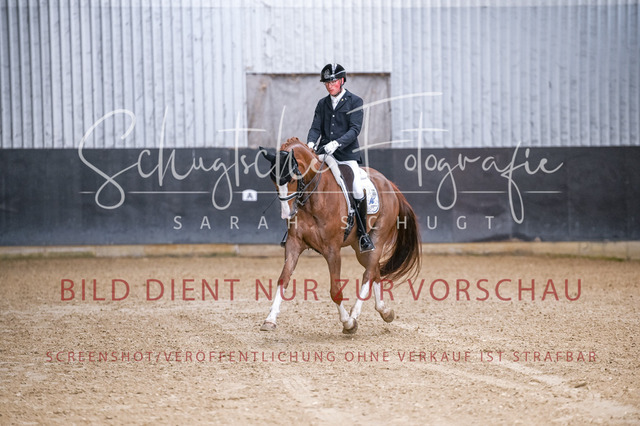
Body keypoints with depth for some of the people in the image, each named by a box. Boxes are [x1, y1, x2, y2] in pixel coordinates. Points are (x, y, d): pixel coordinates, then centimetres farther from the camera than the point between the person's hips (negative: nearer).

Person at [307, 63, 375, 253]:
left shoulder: (355, 102, 1)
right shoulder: (323, 104, 15)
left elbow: (355, 129, -10)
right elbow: (316, 128, 9)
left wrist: (336, 143, -24)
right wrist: (311, 143, -13)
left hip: (348, 153, -3)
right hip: (325, 152, 3)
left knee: (358, 190, -14)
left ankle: (363, 234, 2)